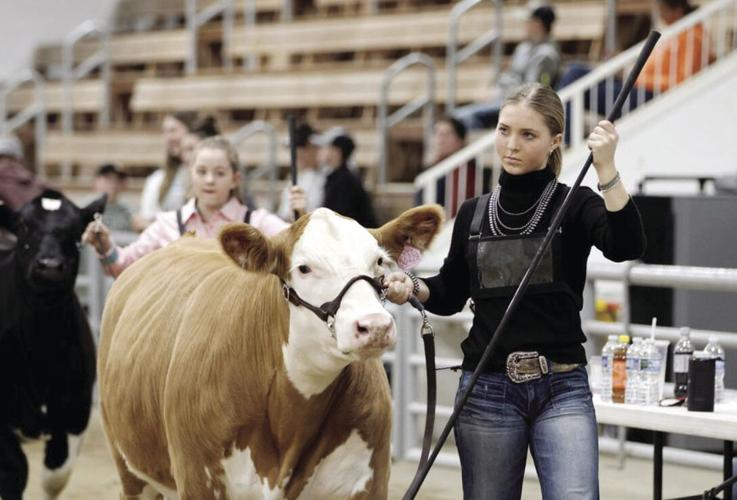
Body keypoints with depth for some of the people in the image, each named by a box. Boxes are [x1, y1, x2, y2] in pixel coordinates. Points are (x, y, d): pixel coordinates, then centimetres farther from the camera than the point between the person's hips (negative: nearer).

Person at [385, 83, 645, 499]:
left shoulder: (575, 205, -1)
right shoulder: (473, 213, 9)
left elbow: (627, 247, -21)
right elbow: (451, 295, 18)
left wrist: (606, 169, -30)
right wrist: (412, 287, -2)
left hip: (563, 389, -3)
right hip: (487, 388, 3)